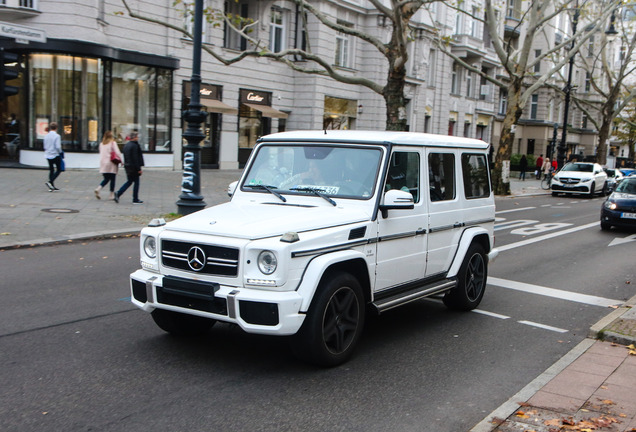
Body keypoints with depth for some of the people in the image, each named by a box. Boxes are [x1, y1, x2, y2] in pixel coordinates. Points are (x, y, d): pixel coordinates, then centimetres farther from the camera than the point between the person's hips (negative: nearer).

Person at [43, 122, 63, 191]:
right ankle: (50, 182, -14)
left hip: (48, 155, 6)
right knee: (59, 170, 3)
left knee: (51, 170, 12)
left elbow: (45, 146, 10)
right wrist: (61, 152, -2)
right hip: (55, 155, -6)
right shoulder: (57, 136, -14)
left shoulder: (46, 136, 5)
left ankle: (52, 187, 14)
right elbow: (58, 147, -18)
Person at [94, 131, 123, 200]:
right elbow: (117, 152, -12)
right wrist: (121, 160, -2)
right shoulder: (113, 143, -8)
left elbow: (101, 153, 15)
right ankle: (112, 195, 6)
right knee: (112, 179, 4)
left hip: (103, 163, 5)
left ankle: (98, 189, -11)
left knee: (106, 179, 12)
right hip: (111, 163, -5)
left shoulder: (101, 144, 9)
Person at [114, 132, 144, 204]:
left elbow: (126, 157, 16)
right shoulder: (135, 145, -16)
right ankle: (135, 199, 6)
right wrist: (139, 169, -17)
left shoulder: (126, 145, 12)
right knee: (136, 182, 2)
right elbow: (136, 158, -19)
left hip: (127, 166, 9)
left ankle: (118, 193, 4)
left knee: (129, 181, 17)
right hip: (134, 167, -9)